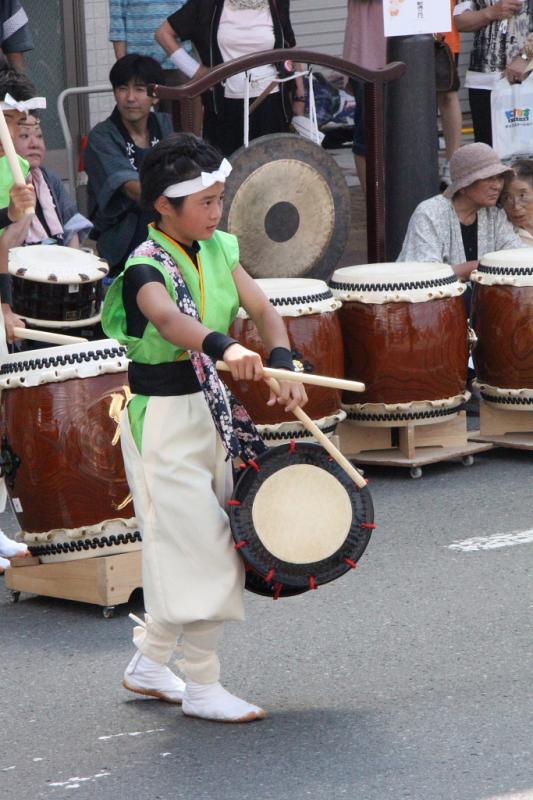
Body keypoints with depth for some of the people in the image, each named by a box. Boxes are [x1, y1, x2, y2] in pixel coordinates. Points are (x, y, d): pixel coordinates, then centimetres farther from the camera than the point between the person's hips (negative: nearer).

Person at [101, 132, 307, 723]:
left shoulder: (218, 251, 5)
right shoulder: (147, 265, -20)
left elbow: (263, 310, -1)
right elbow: (168, 318, -41)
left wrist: (283, 364, -22)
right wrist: (224, 348, -60)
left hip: (210, 408, 8)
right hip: (163, 416, -8)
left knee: (181, 548, 16)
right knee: (201, 546, -7)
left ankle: (148, 663, 31)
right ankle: (201, 688, 4)